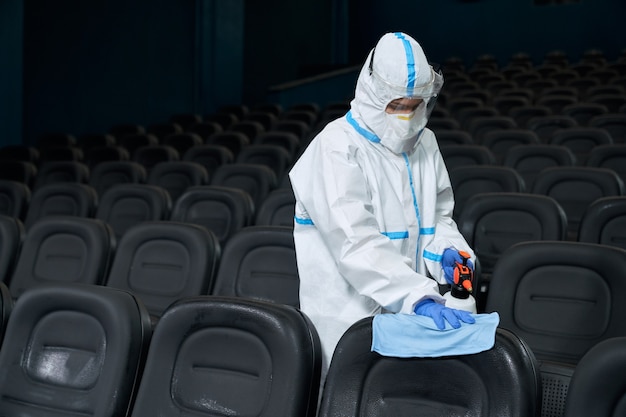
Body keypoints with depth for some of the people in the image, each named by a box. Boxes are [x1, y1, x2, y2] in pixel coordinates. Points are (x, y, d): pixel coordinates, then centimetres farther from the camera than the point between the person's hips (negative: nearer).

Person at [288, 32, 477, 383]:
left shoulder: (425, 143, 7)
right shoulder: (337, 149, -16)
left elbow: (438, 215, 17)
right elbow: (357, 245, -26)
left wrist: (444, 248, -6)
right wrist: (421, 298, -35)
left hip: (406, 313, 6)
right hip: (348, 317, -6)